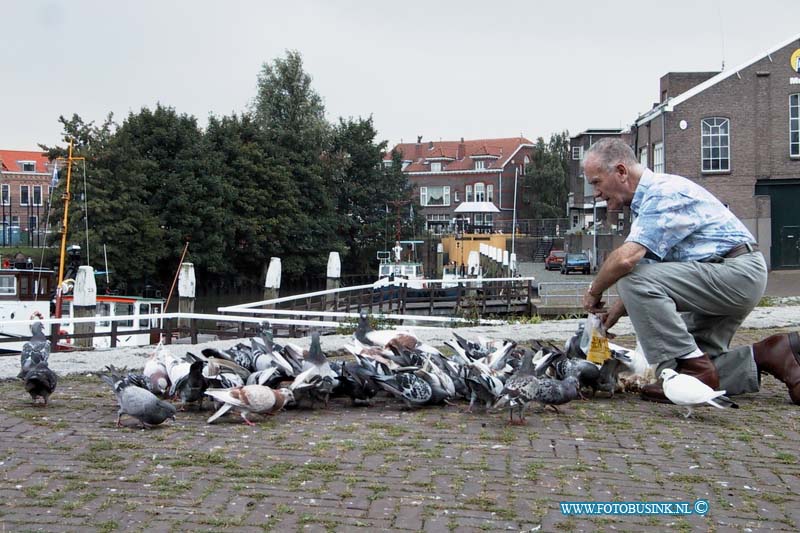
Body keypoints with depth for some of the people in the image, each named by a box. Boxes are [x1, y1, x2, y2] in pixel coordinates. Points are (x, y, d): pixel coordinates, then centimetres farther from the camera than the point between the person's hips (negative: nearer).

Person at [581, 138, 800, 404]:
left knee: (635, 279, -26)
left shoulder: (664, 192, -18)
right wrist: (619, 308, 5)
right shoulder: (645, 202, 15)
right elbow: (653, 272, 16)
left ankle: (691, 365, -20)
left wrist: (594, 291, -14)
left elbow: (627, 258, -32)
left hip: (736, 271, -11)